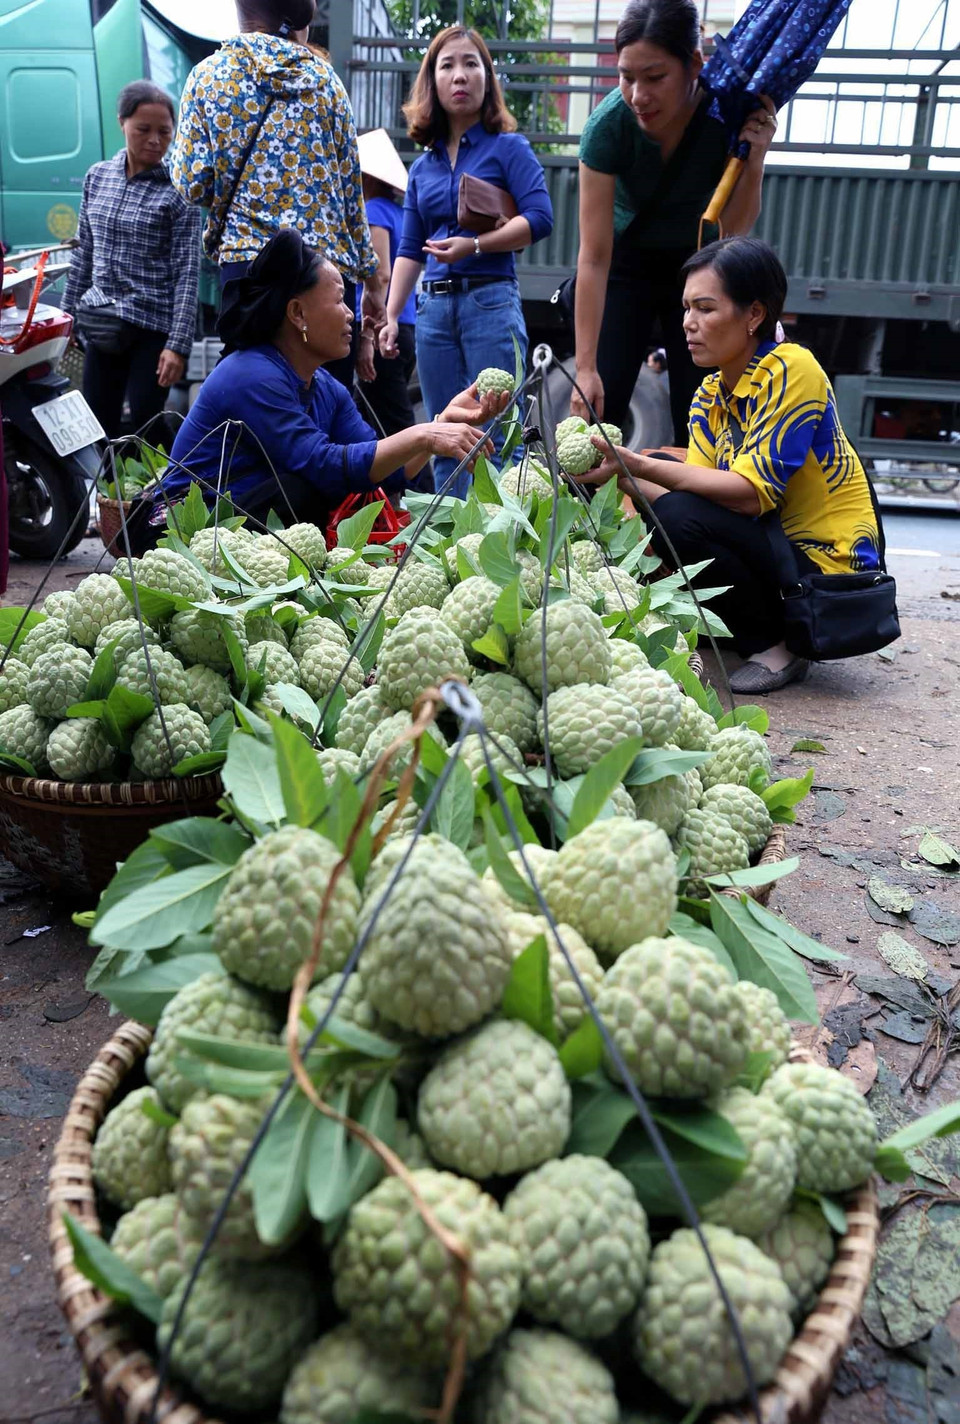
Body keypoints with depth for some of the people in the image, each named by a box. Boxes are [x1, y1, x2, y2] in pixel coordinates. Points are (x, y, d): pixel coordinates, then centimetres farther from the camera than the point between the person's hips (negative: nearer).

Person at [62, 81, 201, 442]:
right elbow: (83, 253, 16)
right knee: (95, 428, 7)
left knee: (144, 430, -3)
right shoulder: (97, 176, 9)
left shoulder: (178, 190, -5)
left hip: (154, 326, -5)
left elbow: (187, 273, -10)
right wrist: (67, 313, 14)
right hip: (102, 324, 5)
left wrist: (178, 344, -17)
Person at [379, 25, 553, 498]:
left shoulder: (508, 147, 4)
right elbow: (409, 250, 17)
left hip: (490, 301, -5)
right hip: (434, 306, 5)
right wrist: (391, 317, 9)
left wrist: (474, 246, -17)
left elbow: (540, 218, -8)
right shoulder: (423, 166, 17)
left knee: (496, 436, -9)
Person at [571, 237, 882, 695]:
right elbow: (697, 490, -3)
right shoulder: (709, 397, 7)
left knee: (680, 518, -26)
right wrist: (623, 475, -17)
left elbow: (751, 494, -25)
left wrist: (638, 466, -30)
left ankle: (772, 647, -7)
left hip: (826, 564, -8)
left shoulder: (791, 370, -15)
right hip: (771, 546, 8)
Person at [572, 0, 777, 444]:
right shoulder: (608, 125, -28)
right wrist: (585, 366, -30)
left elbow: (734, 229, -17)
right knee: (596, 408, -12)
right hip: (627, 261, -1)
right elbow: (594, 258, -28)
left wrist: (754, 161, -36)